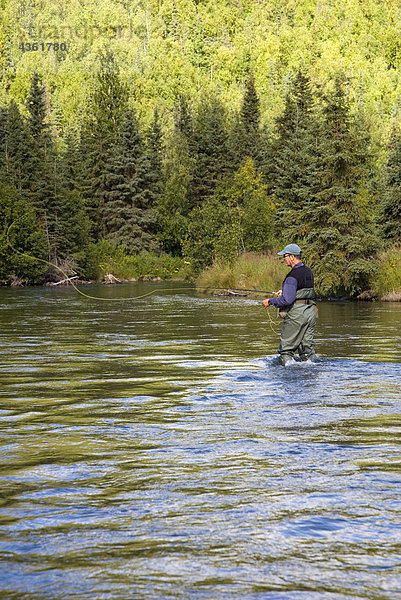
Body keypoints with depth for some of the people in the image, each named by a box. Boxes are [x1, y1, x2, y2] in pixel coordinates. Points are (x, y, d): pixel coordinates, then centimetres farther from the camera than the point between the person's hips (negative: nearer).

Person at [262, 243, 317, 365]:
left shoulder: (293, 276, -17)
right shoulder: (308, 271, 11)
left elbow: (287, 299, -23)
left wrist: (270, 301, -9)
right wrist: (285, 292, 25)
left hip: (296, 314, -8)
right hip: (310, 314, 8)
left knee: (286, 349, 0)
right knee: (307, 347, 12)